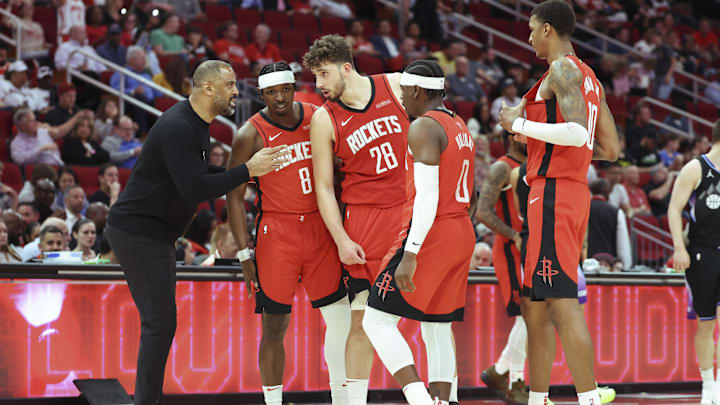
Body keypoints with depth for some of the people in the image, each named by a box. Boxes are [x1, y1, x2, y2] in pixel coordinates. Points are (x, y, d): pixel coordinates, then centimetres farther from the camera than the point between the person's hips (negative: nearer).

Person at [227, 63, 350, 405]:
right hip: (276, 232, -4)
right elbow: (234, 195, -4)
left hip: (320, 229, 4)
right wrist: (245, 255, -9)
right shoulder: (251, 135, -7)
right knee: (275, 326, -1)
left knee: (341, 317, 2)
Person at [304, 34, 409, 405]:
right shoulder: (324, 120, -1)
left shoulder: (397, 86, 1)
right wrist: (341, 240, -9)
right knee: (363, 318, -4)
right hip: (365, 218, -1)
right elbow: (324, 186, 1)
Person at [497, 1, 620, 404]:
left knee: (563, 303, -15)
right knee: (535, 305, 14)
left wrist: (520, 124, -13)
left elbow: (578, 132, -25)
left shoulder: (563, 70, -10)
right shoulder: (590, 78, 20)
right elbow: (611, 149, 22)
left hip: (554, 192, -10)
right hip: (576, 191, 10)